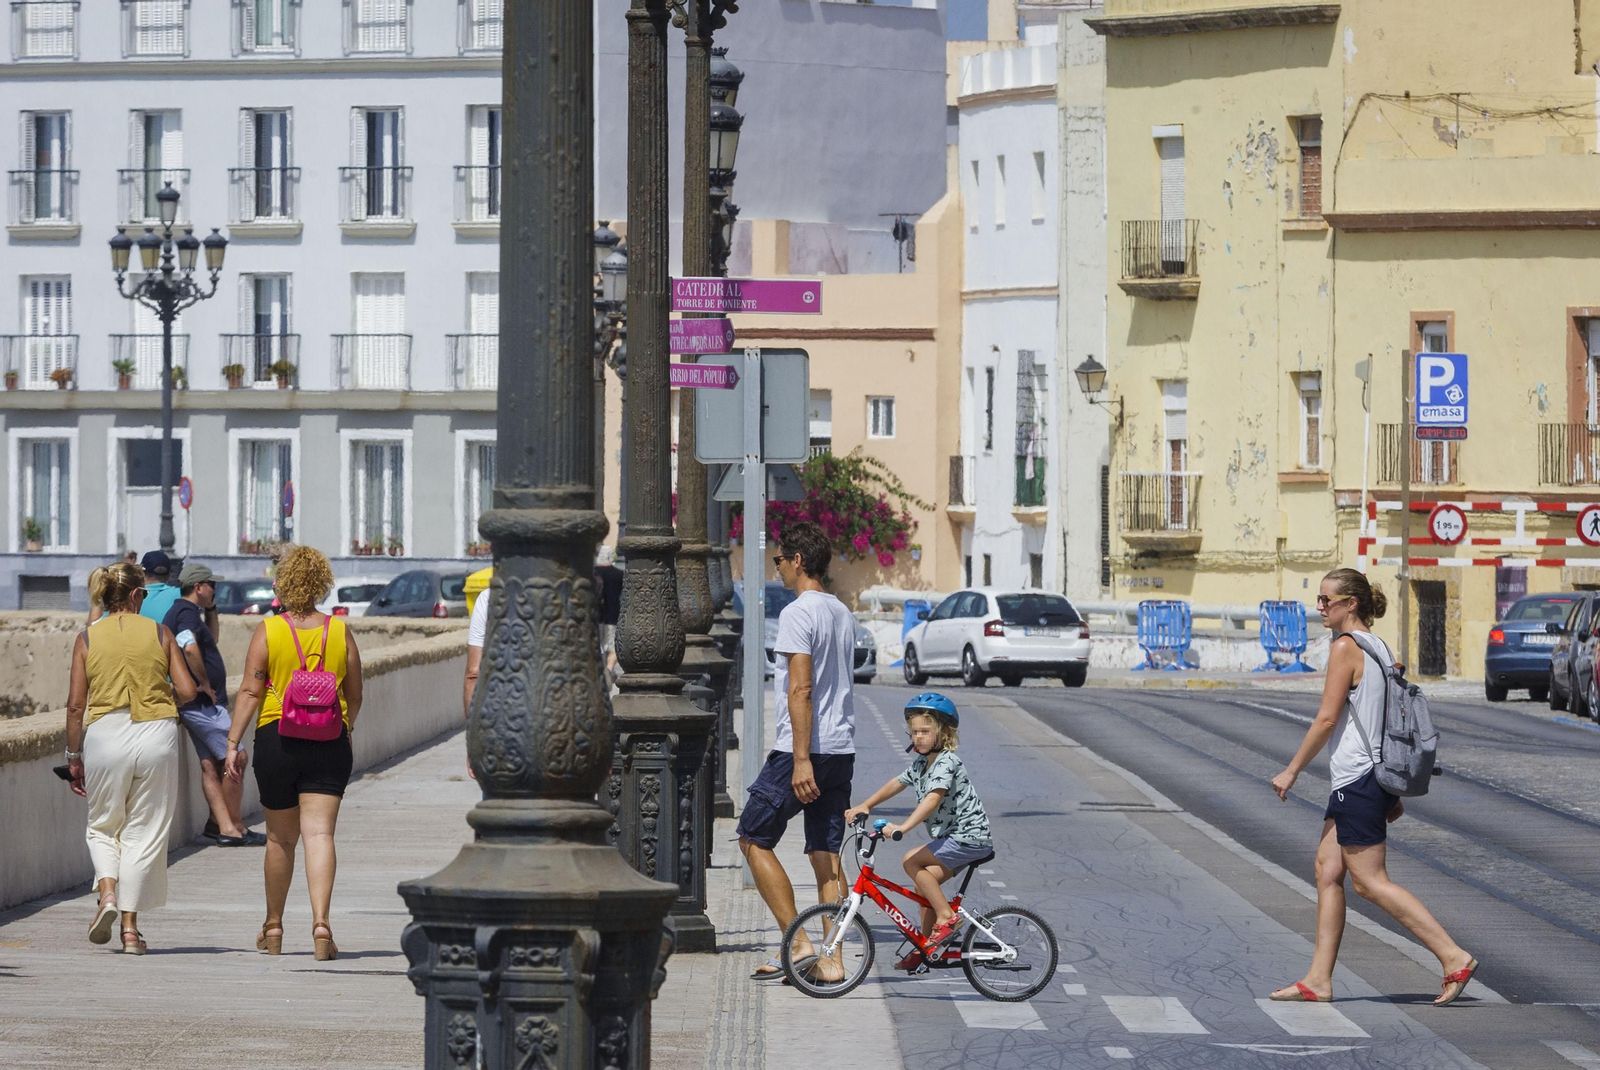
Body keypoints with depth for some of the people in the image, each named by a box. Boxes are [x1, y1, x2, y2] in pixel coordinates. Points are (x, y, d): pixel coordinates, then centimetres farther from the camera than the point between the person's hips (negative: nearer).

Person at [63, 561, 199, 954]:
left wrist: (73, 756, 8)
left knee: (102, 825, 19)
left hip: (104, 734, 0)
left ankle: (107, 893, -7)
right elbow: (187, 691, -2)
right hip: (156, 734, 0)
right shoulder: (159, 634, 1)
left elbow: (75, 705, -1)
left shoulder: (87, 638, 1)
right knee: (143, 832, 7)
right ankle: (130, 927, 6)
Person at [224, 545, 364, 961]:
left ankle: (273, 927, 25)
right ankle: (320, 921, -22)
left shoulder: (267, 631, -2)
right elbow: (355, 696, 9)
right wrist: (345, 730, 28)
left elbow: (250, 691, -8)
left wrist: (233, 743, -7)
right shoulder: (340, 632, 4)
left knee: (280, 838, 13)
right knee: (319, 834, -5)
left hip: (277, 740, 0)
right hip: (330, 741, 0)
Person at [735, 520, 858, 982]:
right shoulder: (843, 614, 15)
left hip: (805, 750, -8)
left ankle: (797, 943, -3)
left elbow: (800, 689, -20)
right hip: (842, 749, 8)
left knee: (753, 839, 4)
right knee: (826, 856, 9)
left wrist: (801, 760, -23)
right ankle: (831, 960, 4)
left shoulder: (798, 613, -13)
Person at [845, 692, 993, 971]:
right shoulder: (921, 763, 11)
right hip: (950, 835, 9)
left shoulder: (947, 762, -18)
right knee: (925, 882, 4)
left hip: (969, 836, -9)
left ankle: (946, 917, -13)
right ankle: (925, 946, 12)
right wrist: (864, 806, 13)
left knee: (912, 861, -17)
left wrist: (904, 827, -42)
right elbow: (897, 783, 23)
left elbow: (933, 798, -32)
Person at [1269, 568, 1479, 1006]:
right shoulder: (1378, 649, 14)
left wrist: (1291, 771, -8)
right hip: (1375, 773, 10)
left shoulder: (1345, 647, -13)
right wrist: (1392, 794, 21)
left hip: (1356, 780, -10)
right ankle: (1318, 980, 11)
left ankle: (1454, 957, -10)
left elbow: (1327, 719, -16)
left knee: (1370, 881, -6)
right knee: (1327, 871, 11)